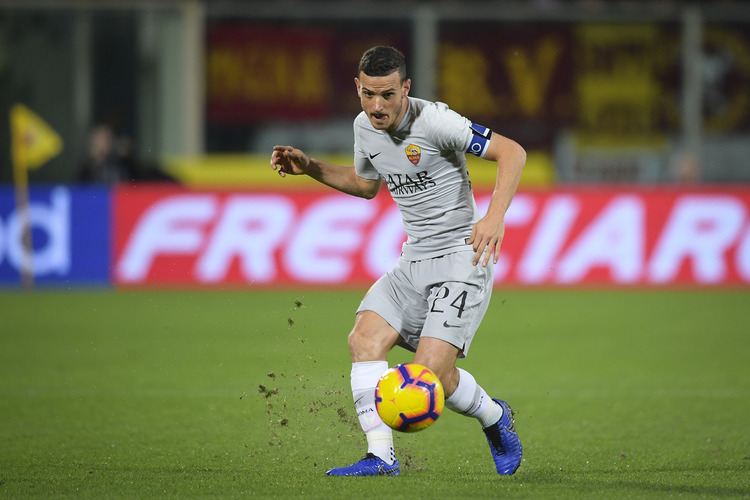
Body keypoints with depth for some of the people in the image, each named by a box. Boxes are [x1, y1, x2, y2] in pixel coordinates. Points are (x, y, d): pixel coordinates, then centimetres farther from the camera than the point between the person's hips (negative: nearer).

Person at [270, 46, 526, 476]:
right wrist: (308, 167, 14)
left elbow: (512, 152, -21)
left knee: (432, 368, -18)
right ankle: (381, 455, -15)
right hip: (415, 260, 7)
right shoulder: (365, 127, 5)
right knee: (365, 338, -15)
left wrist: (495, 217, -33)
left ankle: (494, 418, 13)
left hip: (462, 258, -7)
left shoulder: (433, 121, -19)